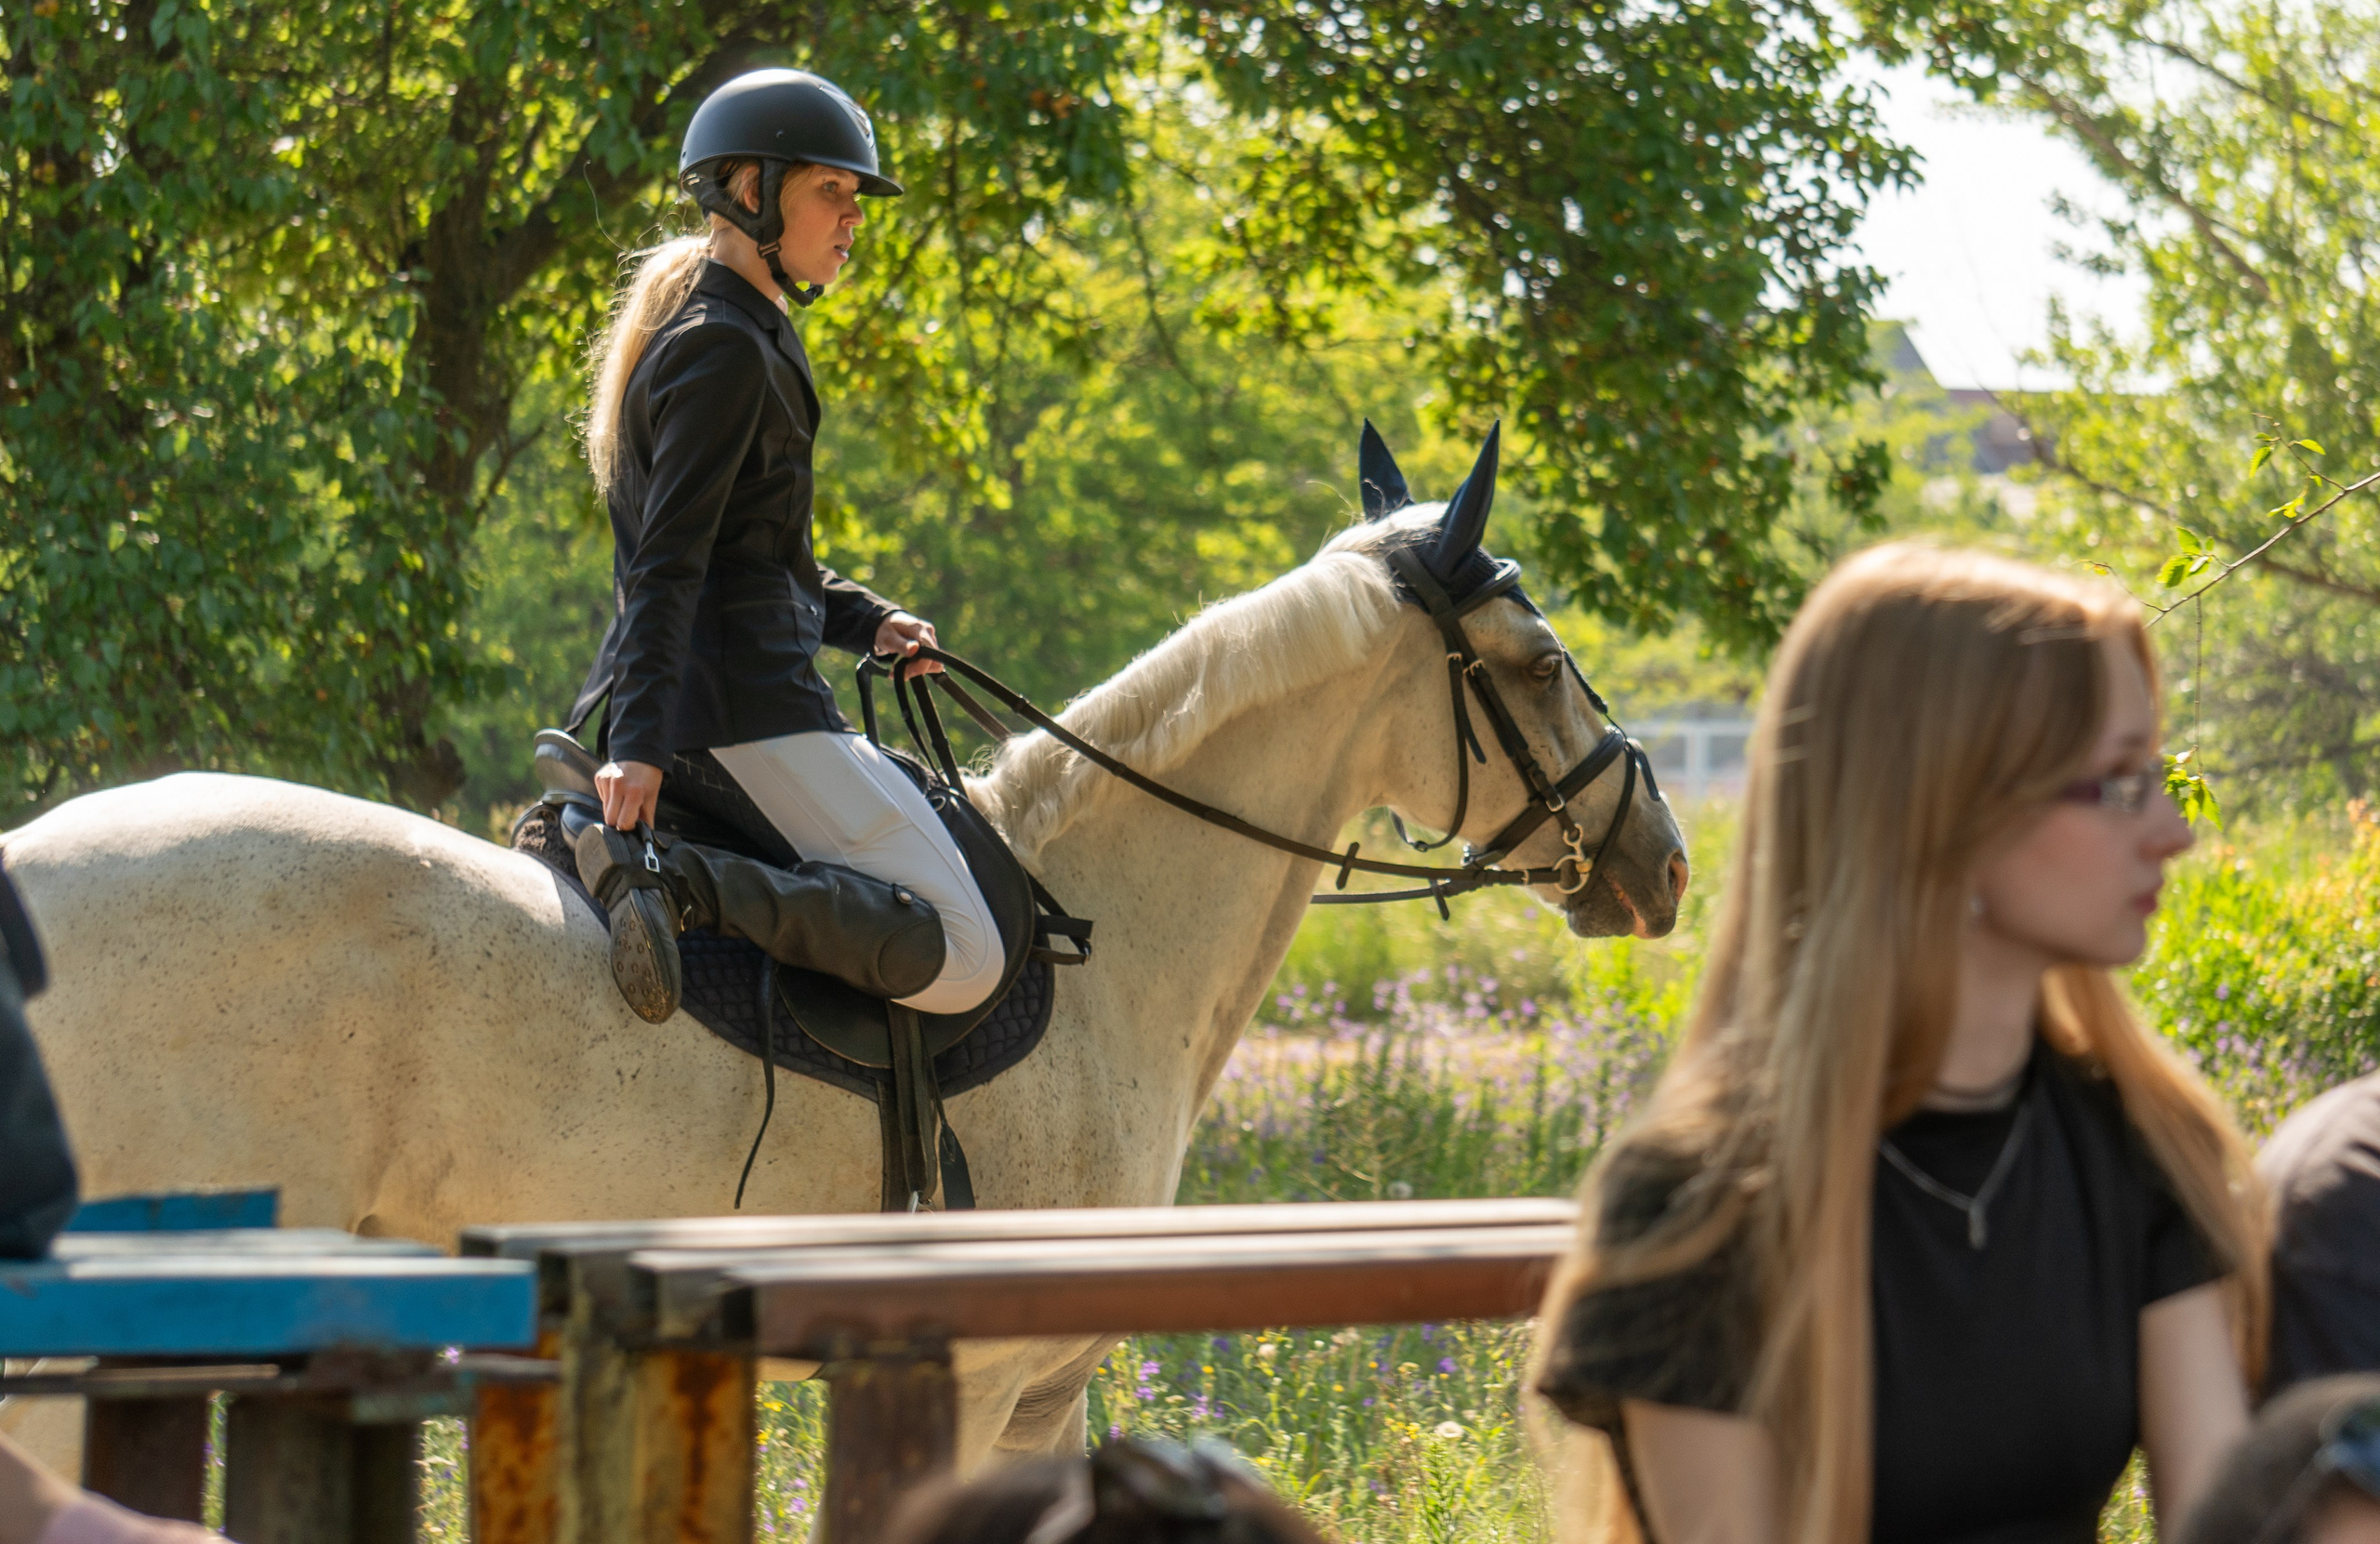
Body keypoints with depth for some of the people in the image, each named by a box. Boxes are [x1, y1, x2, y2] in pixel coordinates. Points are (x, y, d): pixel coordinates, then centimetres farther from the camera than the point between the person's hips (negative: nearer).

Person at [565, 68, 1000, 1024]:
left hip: (668, 704, 10)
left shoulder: (728, 334, 21)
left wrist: (865, 621, 15)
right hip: (743, 706, -10)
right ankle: (674, 884, -29)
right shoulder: (727, 349, -10)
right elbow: (670, 564, -19)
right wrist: (640, 743, -27)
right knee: (960, 958, -17)